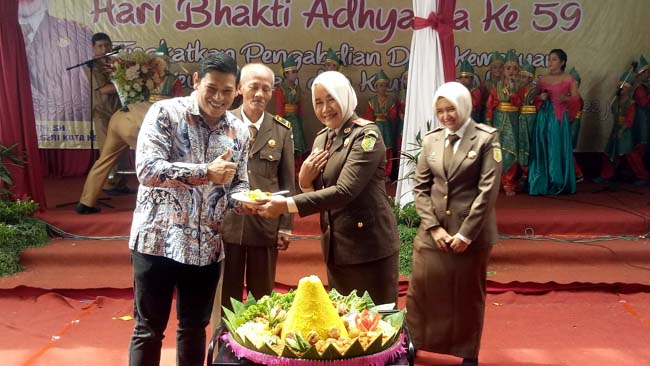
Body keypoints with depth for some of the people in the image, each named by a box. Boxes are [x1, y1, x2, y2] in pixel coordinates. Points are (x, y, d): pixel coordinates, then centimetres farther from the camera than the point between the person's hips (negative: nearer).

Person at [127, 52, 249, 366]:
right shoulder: (165, 113, -8)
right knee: (149, 328, 8)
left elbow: (238, 184, 10)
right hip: (158, 240, -4)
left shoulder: (239, 132, 6)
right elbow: (147, 170, -19)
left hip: (206, 247, 4)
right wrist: (207, 172, -24)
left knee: (195, 327, 17)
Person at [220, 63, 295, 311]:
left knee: (262, 296, 12)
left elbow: (288, 181, 5)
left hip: (266, 225, 1)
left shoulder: (282, 129, 4)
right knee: (226, 295, 12)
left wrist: (286, 225, 1)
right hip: (226, 223, -1)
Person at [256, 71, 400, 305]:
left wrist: (288, 205, -27)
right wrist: (305, 180, -8)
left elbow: (344, 191, -25)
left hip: (369, 243, -7)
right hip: (335, 246, 7)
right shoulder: (322, 139, 9)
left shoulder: (366, 135, -14)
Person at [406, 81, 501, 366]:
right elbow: (420, 187, 5)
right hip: (433, 232, 3)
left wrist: (466, 233, -14)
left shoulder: (486, 139, -5)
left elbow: (488, 190, -11)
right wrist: (433, 226, -6)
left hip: (472, 234, -3)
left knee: (468, 297, 11)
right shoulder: (431, 140, 6)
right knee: (421, 291, 7)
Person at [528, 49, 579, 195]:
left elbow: (575, 97, -3)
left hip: (560, 117, -2)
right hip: (544, 116, 3)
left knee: (558, 148, -2)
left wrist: (565, 98, -22)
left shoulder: (568, 79, 3)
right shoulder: (542, 79, 11)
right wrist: (541, 97, -10)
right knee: (542, 148, 1)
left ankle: (559, 183, 8)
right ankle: (542, 184, 9)